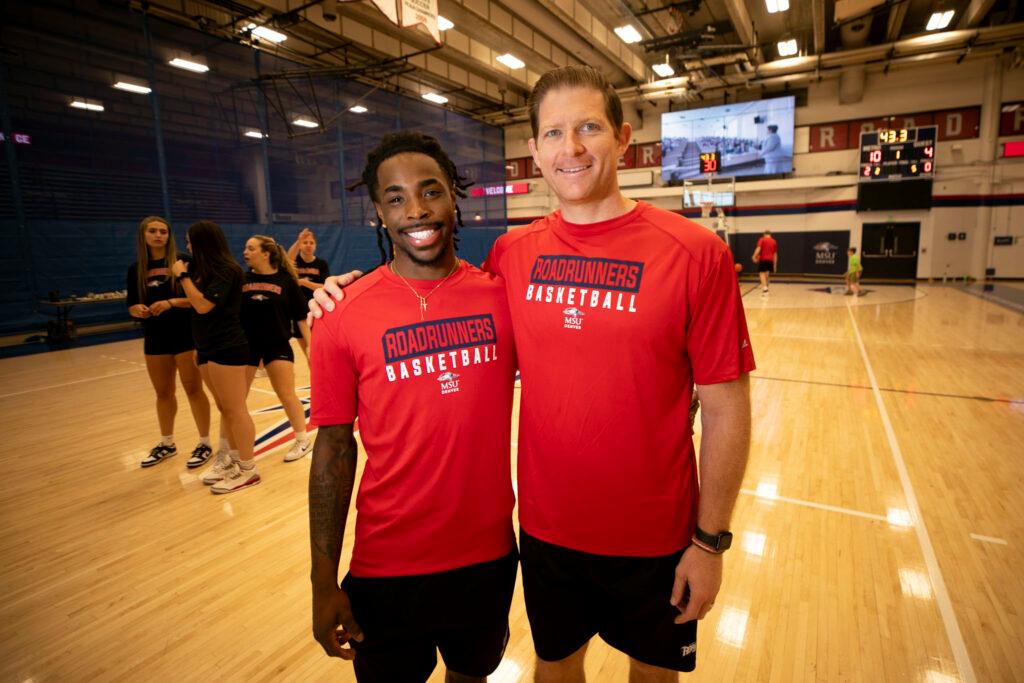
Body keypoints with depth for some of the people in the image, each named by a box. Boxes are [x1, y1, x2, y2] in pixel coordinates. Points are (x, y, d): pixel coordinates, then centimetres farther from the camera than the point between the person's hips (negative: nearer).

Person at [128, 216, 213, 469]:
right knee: (163, 393, 15)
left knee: (193, 390, 0)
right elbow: (131, 306, 10)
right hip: (155, 338, 5)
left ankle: (204, 443, 12)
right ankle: (167, 443, 30)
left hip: (186, 335, -5)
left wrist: (171, 302, -24)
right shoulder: (136, 269, 7)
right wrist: (138, 310, -12)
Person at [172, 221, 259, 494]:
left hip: (227, 348, -9)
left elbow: (202, 305, -20)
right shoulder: (206, 270, 15)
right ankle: (234, 459, 24)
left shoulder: (226, 270, -13)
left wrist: (182, 275, -11)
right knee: (224, 409, 14)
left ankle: (248, 470, 4)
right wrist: (199, 346, 20)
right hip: (208, 348, 9)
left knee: (235, 410, -4)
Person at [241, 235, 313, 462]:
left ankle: (303, 440, 22)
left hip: (278, 345, -3)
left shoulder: (285, 280, -5)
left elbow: (300, 317, -2)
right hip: (245, 345, 3)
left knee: (287, 396, 4)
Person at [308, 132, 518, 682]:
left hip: (491, 553, 2)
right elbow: (334, 450, -6)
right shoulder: (344, 315, -11)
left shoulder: (501, 296, -7)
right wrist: (324, 581, -4)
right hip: (388, 565, -1)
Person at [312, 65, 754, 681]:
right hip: (547, 527, 3)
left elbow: (726, 407, -10)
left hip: (655, 537, -2)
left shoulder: (695, 253, -14)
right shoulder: (512, 253, -4)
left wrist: (710, 540, -8)